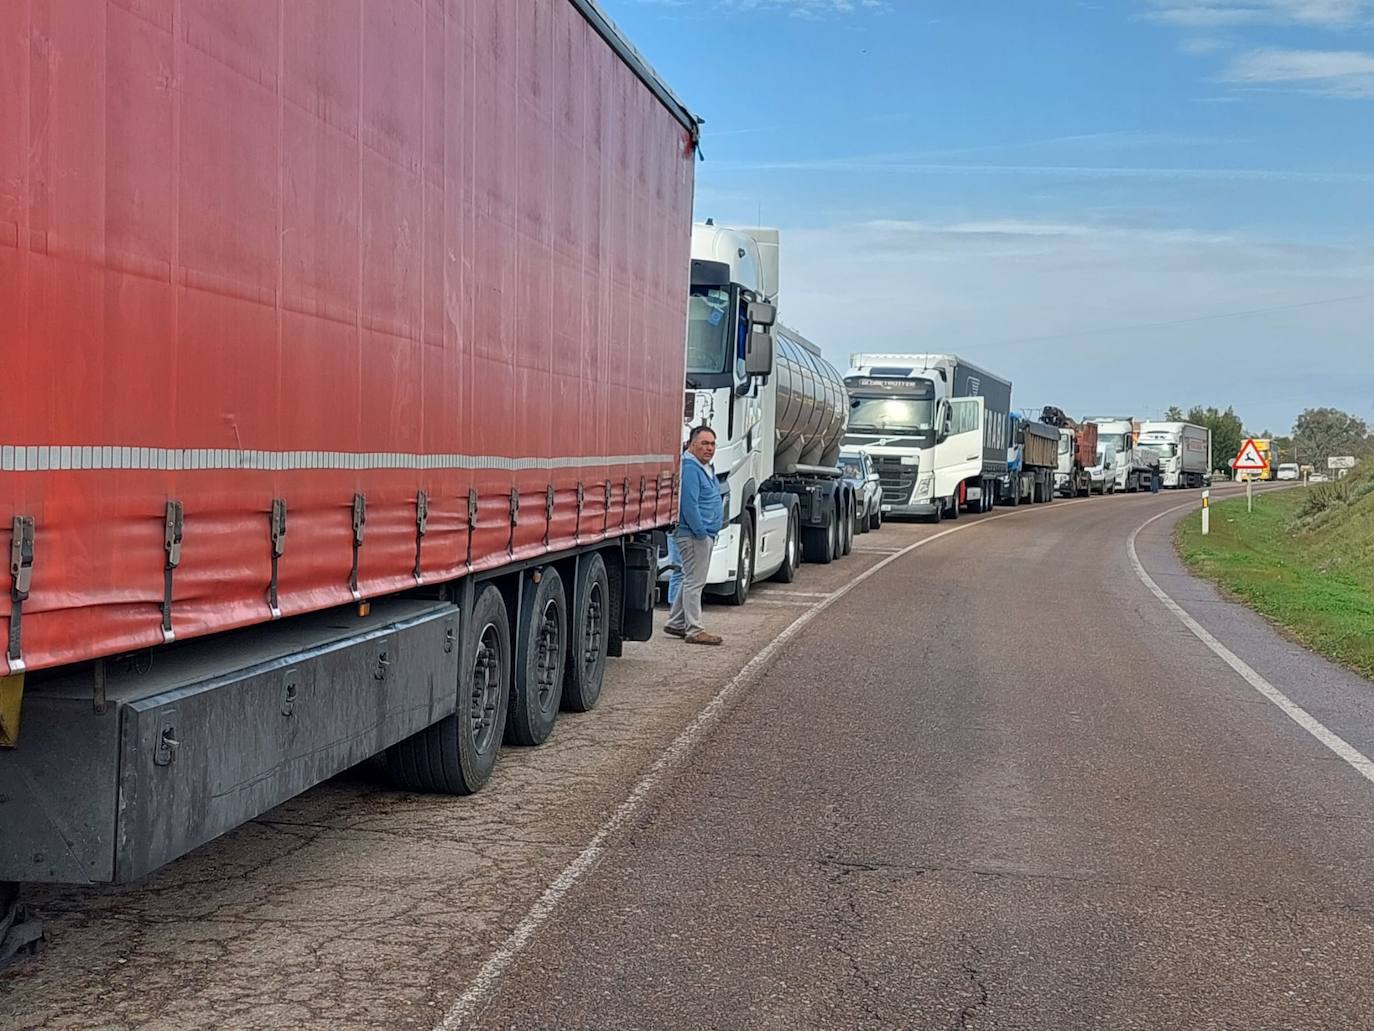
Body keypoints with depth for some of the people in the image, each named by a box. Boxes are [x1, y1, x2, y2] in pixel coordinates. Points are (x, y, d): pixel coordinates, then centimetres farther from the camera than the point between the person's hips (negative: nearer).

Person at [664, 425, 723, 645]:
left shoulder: (705, 468, 16)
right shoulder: (689, 468, -18)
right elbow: (689, 505, -24)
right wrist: (701, 532, -21)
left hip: (704, 534, 11)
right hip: (694, 535, -11)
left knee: (692, 581, 16)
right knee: (694, 582, -6)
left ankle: (675, 623, 25)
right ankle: (694, 630, -2)